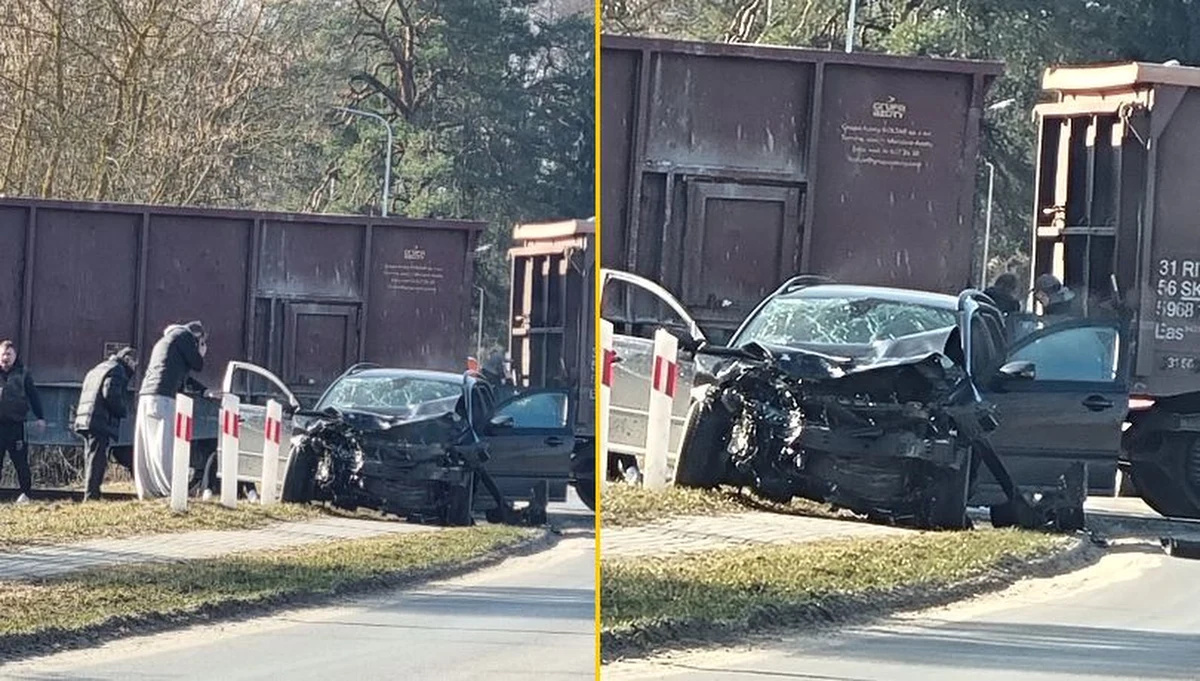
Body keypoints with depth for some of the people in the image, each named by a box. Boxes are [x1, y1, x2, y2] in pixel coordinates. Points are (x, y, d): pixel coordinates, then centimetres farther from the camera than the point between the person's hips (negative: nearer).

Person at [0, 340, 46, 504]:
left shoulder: (22, 374, 5)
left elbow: (33, 396, 8)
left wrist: (40, 418, 5)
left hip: (16, 424, -2)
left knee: (21, 461, 0)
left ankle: (25, 493, 7)